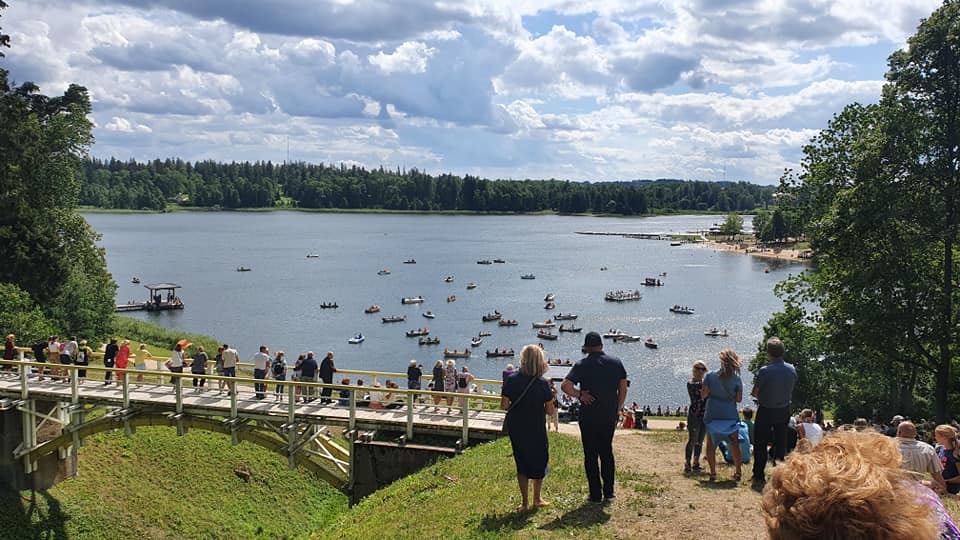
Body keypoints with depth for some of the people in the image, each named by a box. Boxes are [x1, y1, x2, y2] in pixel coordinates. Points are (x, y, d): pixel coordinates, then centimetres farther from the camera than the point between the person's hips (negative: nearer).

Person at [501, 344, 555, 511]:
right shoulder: (543, 384, -15)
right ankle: (537, 498, 26)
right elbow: (549, 411, -10)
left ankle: (524, 501, 17)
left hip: (515, 427, 2)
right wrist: (552, 398, 8)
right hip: (536, 429, -1)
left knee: (521, 462, 15)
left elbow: (504, 406, -10)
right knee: (540, 461, 19)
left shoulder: (511, 380, -12)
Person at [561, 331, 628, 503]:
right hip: (610, 417, 3)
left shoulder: (582, 365, -10)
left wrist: (580, 395, -8)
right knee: (607, 452, 16)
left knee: (591, 455, 6)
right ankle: (609, 492, 17)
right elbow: (623, 389, 3)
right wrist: (617, 410, 11)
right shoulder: (616, 363, 1)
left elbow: (565, 386, -20)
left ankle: (595, 494, 8)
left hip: (589, 418, -3)